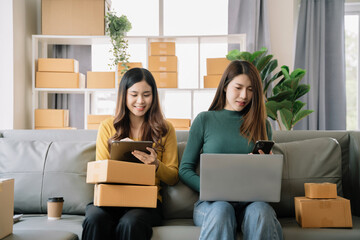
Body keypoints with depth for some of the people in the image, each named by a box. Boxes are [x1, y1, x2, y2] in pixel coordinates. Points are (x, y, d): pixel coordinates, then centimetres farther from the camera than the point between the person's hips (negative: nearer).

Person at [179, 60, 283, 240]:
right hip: (211, 202, -1)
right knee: (221, 209, -37)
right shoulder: (204, 120, 11)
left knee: (261, 211, -34)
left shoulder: (262, 125, 17)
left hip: (251, 201, 2)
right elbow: (185, 170, 9)